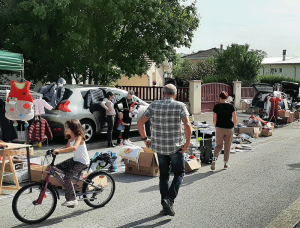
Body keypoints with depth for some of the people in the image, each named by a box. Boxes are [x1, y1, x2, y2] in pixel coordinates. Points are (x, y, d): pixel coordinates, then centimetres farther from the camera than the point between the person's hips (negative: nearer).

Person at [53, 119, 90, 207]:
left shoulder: (79, 137, -21)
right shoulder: (70, 138, 6)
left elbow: (74, 147, -40)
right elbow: (67, 147, 22)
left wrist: (59, 150, -45)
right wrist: (56, 150, 5)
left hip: (83, 162, -9)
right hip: (75, 159, 9)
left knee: (67, 177, -20)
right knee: (57, 168, 4)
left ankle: (73, 199, -8)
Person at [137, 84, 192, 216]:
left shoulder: (154, 106, 0)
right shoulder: (180, 106, -8)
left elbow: (140, 123, -4)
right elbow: (187, 125, -20)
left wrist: (144, 139, 7)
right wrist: (187, 143, -10)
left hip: (159, 146, 3)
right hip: (176, 147, -3)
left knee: (163, 175, 15)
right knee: (179, 174, 13)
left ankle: (165, 206, 19)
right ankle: (169, 199, -7)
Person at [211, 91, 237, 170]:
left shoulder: (217, 106, -2)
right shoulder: (231, 106, -1)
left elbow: (214, 119, -3)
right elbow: (235, 119, -7)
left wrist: (216, 126, 12)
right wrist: (233, 125, 10)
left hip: (219, 128, 0)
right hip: (229, 128, 0)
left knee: (218, 145, 11)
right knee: (227, 146, 11)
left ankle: (214, 158, -12)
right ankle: (226, 163, 16)